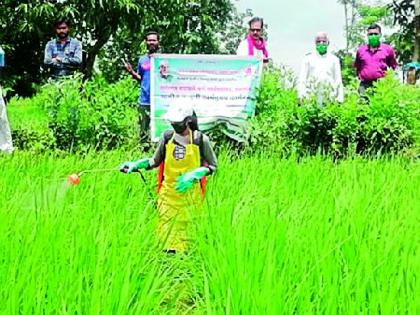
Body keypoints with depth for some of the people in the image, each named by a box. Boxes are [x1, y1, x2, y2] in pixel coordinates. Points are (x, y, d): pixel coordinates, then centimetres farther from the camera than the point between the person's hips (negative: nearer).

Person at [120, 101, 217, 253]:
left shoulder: (201, 139, -7)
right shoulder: (167, 137, 0)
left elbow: (213, 166, 1)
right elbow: (155, 161, 11)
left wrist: (193, 175, -14)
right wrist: (136, 165, -4)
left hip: (190, 194, -2)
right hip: (168, 193, 2)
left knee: (184, 231, 3)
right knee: (165, 232, 2)